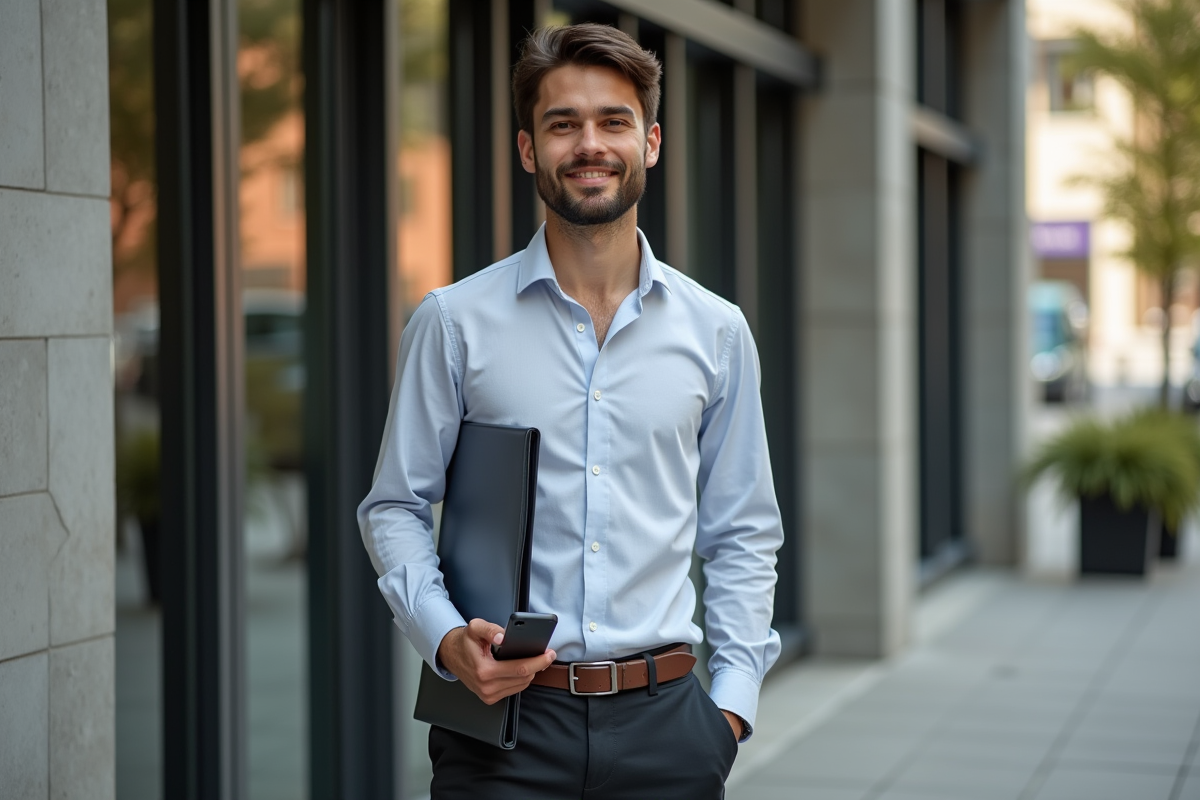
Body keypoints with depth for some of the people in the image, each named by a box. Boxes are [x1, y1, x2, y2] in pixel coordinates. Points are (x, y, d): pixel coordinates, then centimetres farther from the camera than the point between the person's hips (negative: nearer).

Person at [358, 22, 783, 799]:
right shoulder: (453, 321, 1)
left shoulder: (717, 332, 7)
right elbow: (395, 507, 5)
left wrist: (732, 700, 3)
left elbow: (744, 532, 12)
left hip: (662, 722, 2)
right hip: (502, 715, -1)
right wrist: (445, 635, -11)